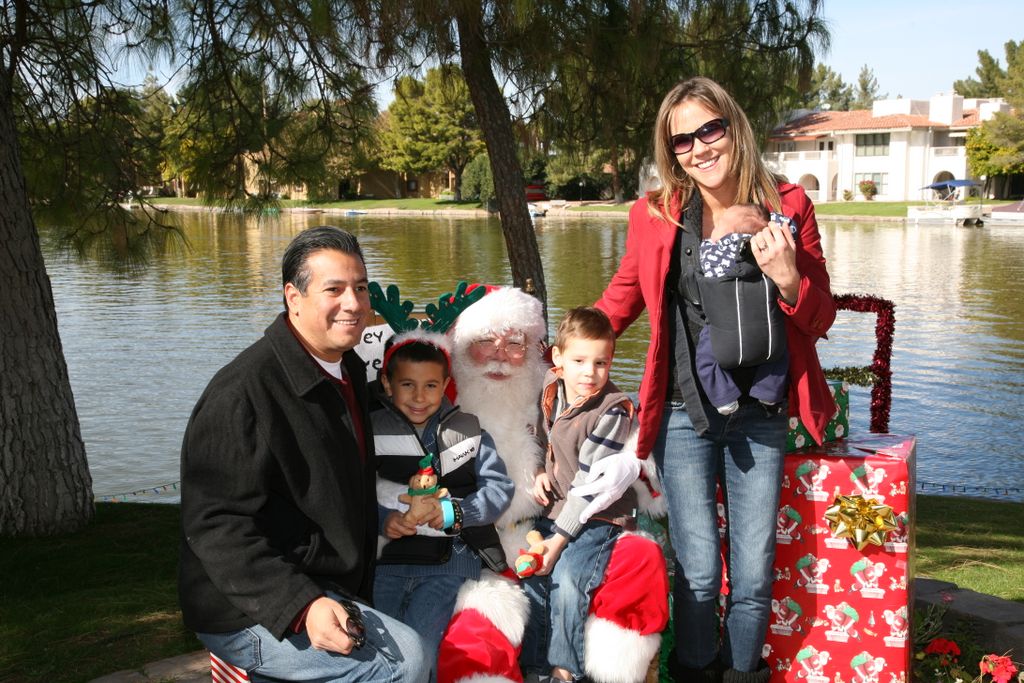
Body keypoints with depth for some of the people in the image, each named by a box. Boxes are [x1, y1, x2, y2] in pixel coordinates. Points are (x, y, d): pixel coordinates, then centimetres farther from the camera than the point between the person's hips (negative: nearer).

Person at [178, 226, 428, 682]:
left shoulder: (349, 372, 8)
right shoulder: (242, 392, -19)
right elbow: (216, 525, -22)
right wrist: (302, 607, -30)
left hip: (327, 593, 8)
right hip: (248, 611, -8)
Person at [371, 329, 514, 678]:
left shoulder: (467, 430, 8)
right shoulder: (370, 431, 5)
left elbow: (500, 488, 0)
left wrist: (454, 513, -15)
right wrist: (382, 519, -20)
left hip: (447, 561, 0)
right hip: (385, 558, 1)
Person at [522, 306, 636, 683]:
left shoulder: (613, 411, -21)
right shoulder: (550, 387, -2)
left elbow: (590, 483, -22)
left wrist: (560, 539, -21)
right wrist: (539, 472, 3)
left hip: (600, 515, -6)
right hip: (558, 507, 6)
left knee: (567, 580, -22)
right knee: (533, 576, -5)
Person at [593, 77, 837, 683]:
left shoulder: (788, 206, 0)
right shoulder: (655, 213, -1)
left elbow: (821, 320, 4)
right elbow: (621, 298, 14)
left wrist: (788, 279, -16)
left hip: (759, 416, 1)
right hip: (683, 414, -1)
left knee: (754, 579, 8)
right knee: (698, 573, -1)